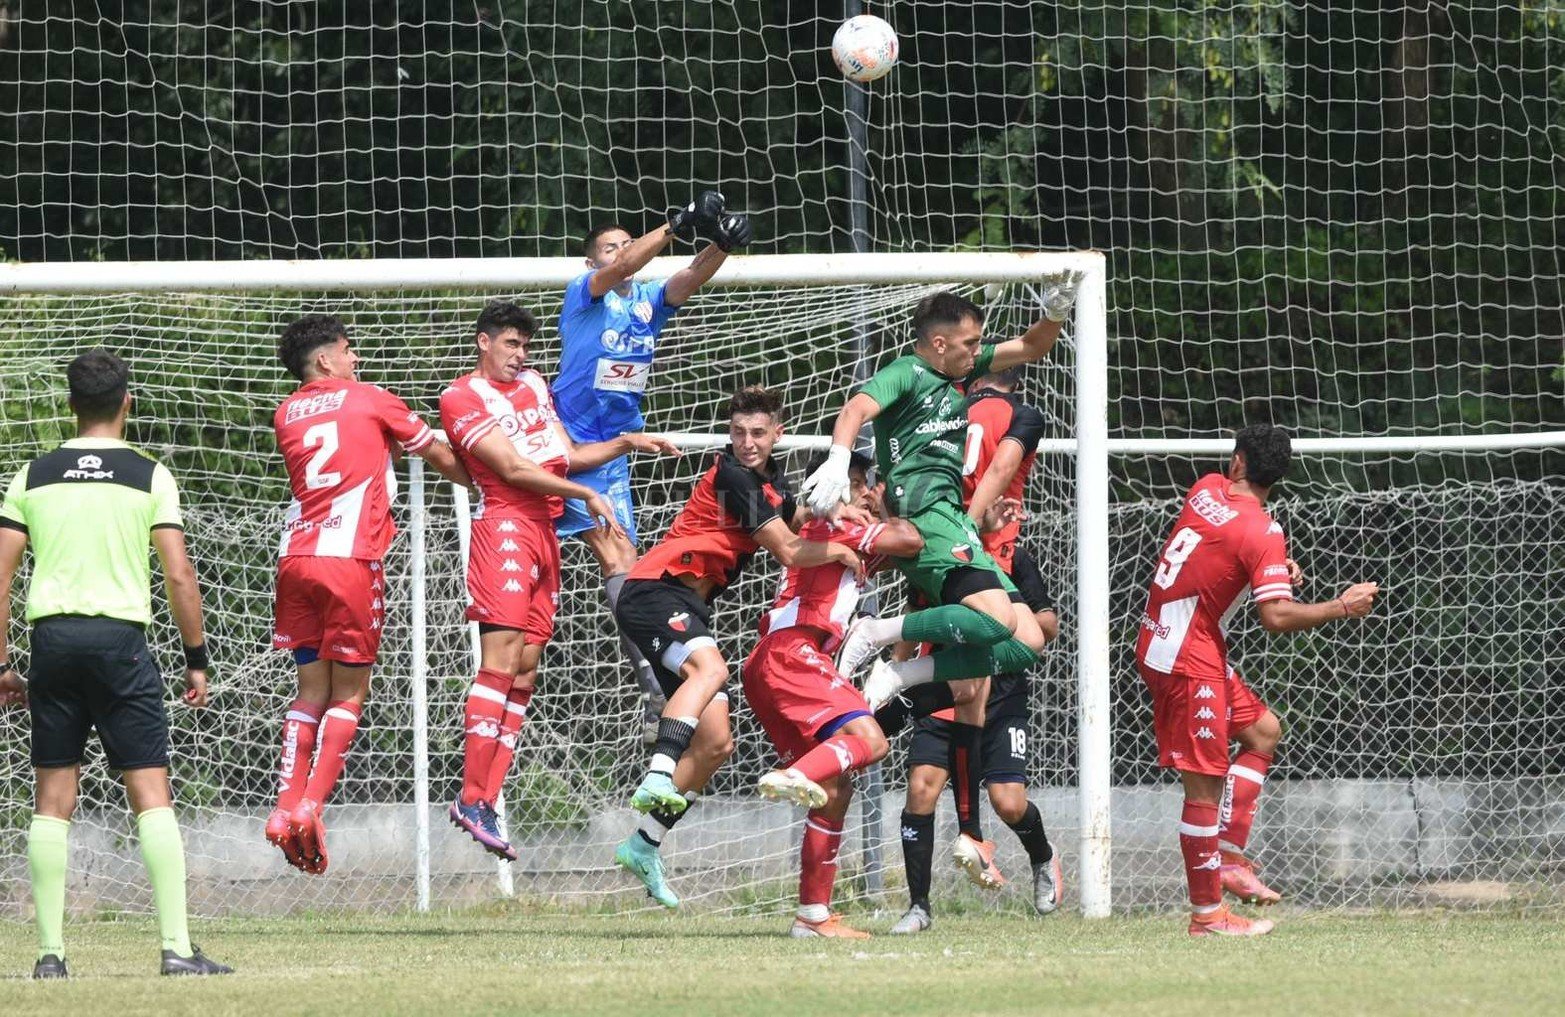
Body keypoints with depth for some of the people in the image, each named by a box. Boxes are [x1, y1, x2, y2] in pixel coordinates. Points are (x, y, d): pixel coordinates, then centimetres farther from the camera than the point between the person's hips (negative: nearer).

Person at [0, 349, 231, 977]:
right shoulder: (149, 476, 1)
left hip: (52, 638, 2)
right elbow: (179, 576, -4)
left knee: (53, 800, 6)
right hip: (119, 636, -2)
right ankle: (177, 947, -9)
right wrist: (197, 660, 5)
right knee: (151, 793, -2)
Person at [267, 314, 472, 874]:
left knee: (312, 689, 11)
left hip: (295, 556, 4)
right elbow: (442, 457, 18)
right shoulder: (370, 401, 6)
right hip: (350, 559, -4)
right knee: (348, 693, 1)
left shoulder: (286, 415, 16)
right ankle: (310, 805, -13)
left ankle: (286, 807, -2)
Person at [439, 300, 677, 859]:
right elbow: (512, 468, -10)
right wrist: (587, 495, -11)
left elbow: (566, 455, 28)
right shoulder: (462, 397, -2)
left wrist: (626, 443, 17)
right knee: (500, 661, -17)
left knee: (525, 670, 2)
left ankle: (486, 800, 0)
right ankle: (472, 798, -19)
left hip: (545, 530, 8)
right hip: (505, 524, -8)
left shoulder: (533, 384, 23)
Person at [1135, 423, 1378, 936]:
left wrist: (1277, 571, 13)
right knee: (1204, 784, -5)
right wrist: (1341, 607, -10)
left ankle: (1229, 857, 14)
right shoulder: (1263, 533, -16)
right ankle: (1207, 913, -3)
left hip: (1159, 642, 9)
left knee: (1263, 730, 20)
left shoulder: (1206, 490, 6)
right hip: (1189, 661, -9)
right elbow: (1277, 617, -22)